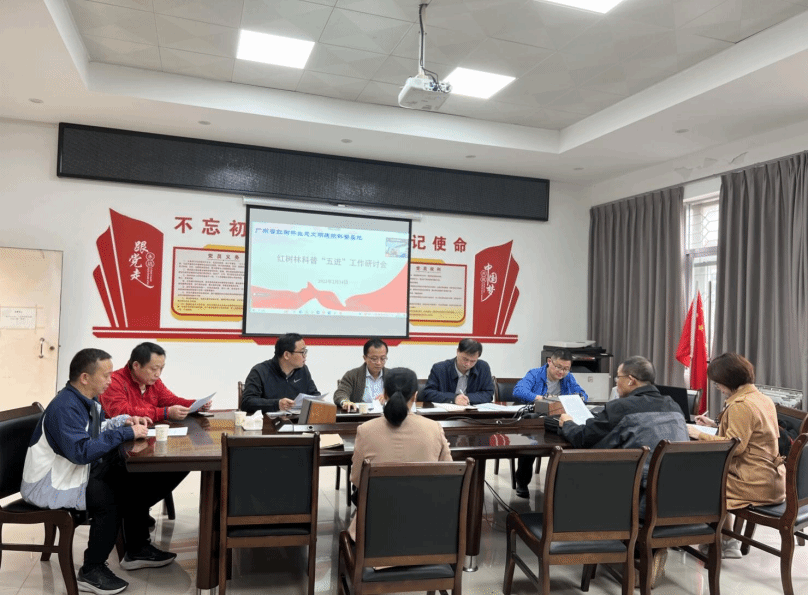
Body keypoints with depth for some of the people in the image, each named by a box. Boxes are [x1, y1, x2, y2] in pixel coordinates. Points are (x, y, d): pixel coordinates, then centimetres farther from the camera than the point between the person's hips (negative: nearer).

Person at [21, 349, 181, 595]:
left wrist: (125, 421, 2)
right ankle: (91, 573, -9)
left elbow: (96, 429, 21)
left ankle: (137, 550, 17)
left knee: (134, 481, 3)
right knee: (107, 496, -26)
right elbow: (81, 451, -36)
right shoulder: (65, 407, -26)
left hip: (76, 472, 10)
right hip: (47, 486, -10)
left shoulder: (86, 400, 4)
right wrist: (125, 433, -30)